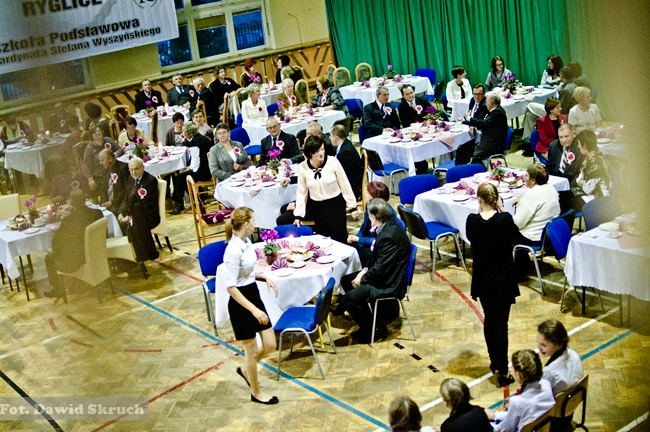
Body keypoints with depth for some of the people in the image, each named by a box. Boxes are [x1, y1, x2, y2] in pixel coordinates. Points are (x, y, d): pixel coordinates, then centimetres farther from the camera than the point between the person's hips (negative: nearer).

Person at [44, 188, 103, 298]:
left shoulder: (68, 220, -25)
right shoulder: (97, 213, -10)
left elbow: (57, 241, -14)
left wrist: (56, 252, 8)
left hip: (75, 261, -6)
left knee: (50, 257, 22)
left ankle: (58, 290, 36)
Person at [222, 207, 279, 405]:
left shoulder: (246, 242, 1)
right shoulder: (233, 250, -26)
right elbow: (231, 287, -26)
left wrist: (265, 277, 2)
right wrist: (253, 309, -29)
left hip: (254, 296, 8)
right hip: (240, 303, -8)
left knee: (270, 345, 13)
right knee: (252, 350, 9)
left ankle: (246, 369, 41)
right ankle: (256, 392, 29)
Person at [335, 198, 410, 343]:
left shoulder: (388, 236, -28)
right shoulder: (389, 226, 3)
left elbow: (381, 270, -24)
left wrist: (363, 278, -10)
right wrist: (366, 271, 3)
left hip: (389, 284, -11)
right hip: (387, 275, 11)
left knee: (347, 299, -14)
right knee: (346, 280, 18)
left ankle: (375, 329, 4)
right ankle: (367, 322, 22)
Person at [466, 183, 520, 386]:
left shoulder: (472, 221, -13)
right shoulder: (505, 219, -17)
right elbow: (514, 231, 4)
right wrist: (501, 209, 0)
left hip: (482, 279, 2)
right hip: (503, 279, -2)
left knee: (489, 320, 18)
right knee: (501, 324, 0)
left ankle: (494, 362, 31)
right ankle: (502, 371, 2)